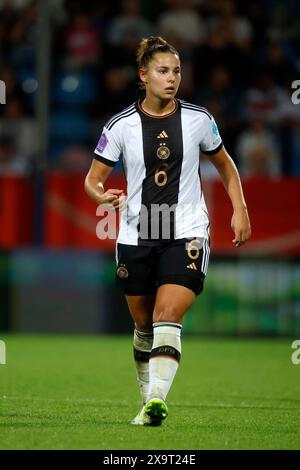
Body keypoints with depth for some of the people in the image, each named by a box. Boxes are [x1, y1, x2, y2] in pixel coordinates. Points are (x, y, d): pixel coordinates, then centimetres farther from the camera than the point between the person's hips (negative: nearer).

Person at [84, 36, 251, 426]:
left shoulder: (198, 119, 0)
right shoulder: (121, 126, -2)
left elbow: (224, 164, 16)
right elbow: (93, 178, 2)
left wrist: (240, 210, 7)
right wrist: (101, 194, -21)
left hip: (187, 235, -1)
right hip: (136, 237, 2)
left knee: (167, 318, -19)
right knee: (144, 327, 10)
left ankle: (156, 401, -29)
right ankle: (148, 400, 28)